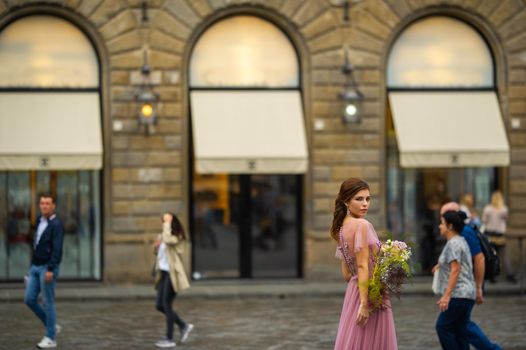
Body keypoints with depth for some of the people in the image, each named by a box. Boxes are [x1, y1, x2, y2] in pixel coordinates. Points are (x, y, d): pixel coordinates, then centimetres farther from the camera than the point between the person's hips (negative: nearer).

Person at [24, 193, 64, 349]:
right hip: (35, 267, 8)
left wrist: (50, 270, -27)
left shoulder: (57, 224, -12)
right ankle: (52, 326, 19)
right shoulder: (39, 221, 14)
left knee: (48, 302, -3)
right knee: (29, 300, 4)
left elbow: (57, 249, -20)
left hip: (48, 268, -8)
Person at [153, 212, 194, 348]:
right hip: (163, 273, 8)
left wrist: (167, 223, -24)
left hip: (173, 274, -8)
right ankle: (184, 326, 24)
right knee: (159, 306, 9)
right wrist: (157, 246, 1)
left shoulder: (177, 237, -12)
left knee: (166, 305, -5)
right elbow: (158, 252, 24)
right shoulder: (163, 236, 11)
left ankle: (169, 339, 5)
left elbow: (167, 240, -34)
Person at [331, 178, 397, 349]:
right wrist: (365, 303, -24)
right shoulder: (362, 225, -15)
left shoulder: (343, 227, 10)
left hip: (353, 290, 9)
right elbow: (363, 266, -21)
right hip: (371, 295, -9)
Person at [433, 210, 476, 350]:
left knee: (443, 327, -9)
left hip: (458, 295, -10)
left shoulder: (453, 244, -11)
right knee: (460, 332, 8)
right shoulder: (461, 240, 19)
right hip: (466, 295, 10)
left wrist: (446, 295, -24)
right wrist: (442, 265, 47)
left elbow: (455, 270, -20)